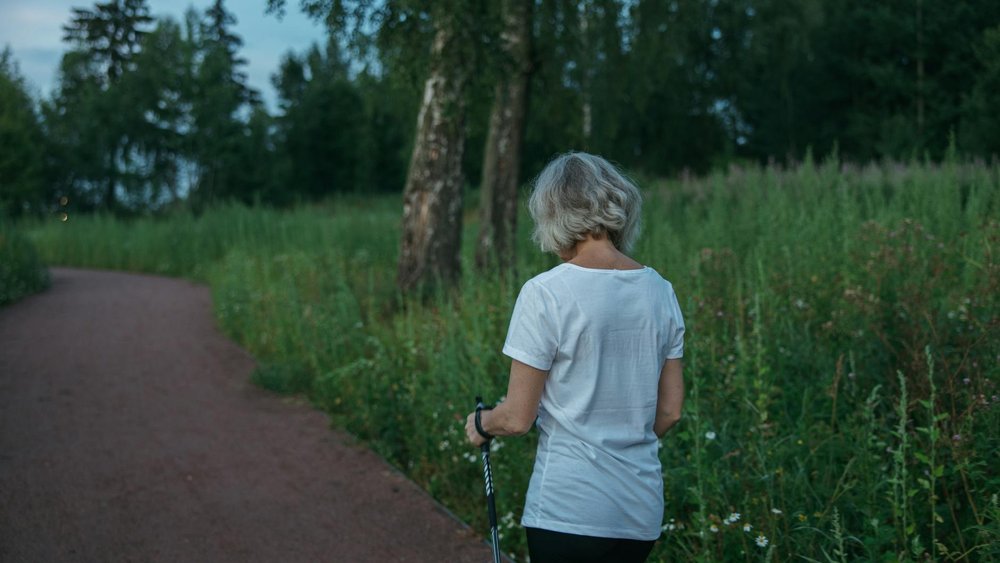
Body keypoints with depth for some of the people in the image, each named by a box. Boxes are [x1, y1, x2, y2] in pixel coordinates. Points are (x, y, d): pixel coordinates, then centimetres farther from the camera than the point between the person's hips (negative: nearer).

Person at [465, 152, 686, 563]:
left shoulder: (545, 294, -12)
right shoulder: (660, 292, 4)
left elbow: (517, 418, -10)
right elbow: (670, 410, 9)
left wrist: (480, 423, 10)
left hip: (568, 510, -5)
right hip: (641, 511, 5)